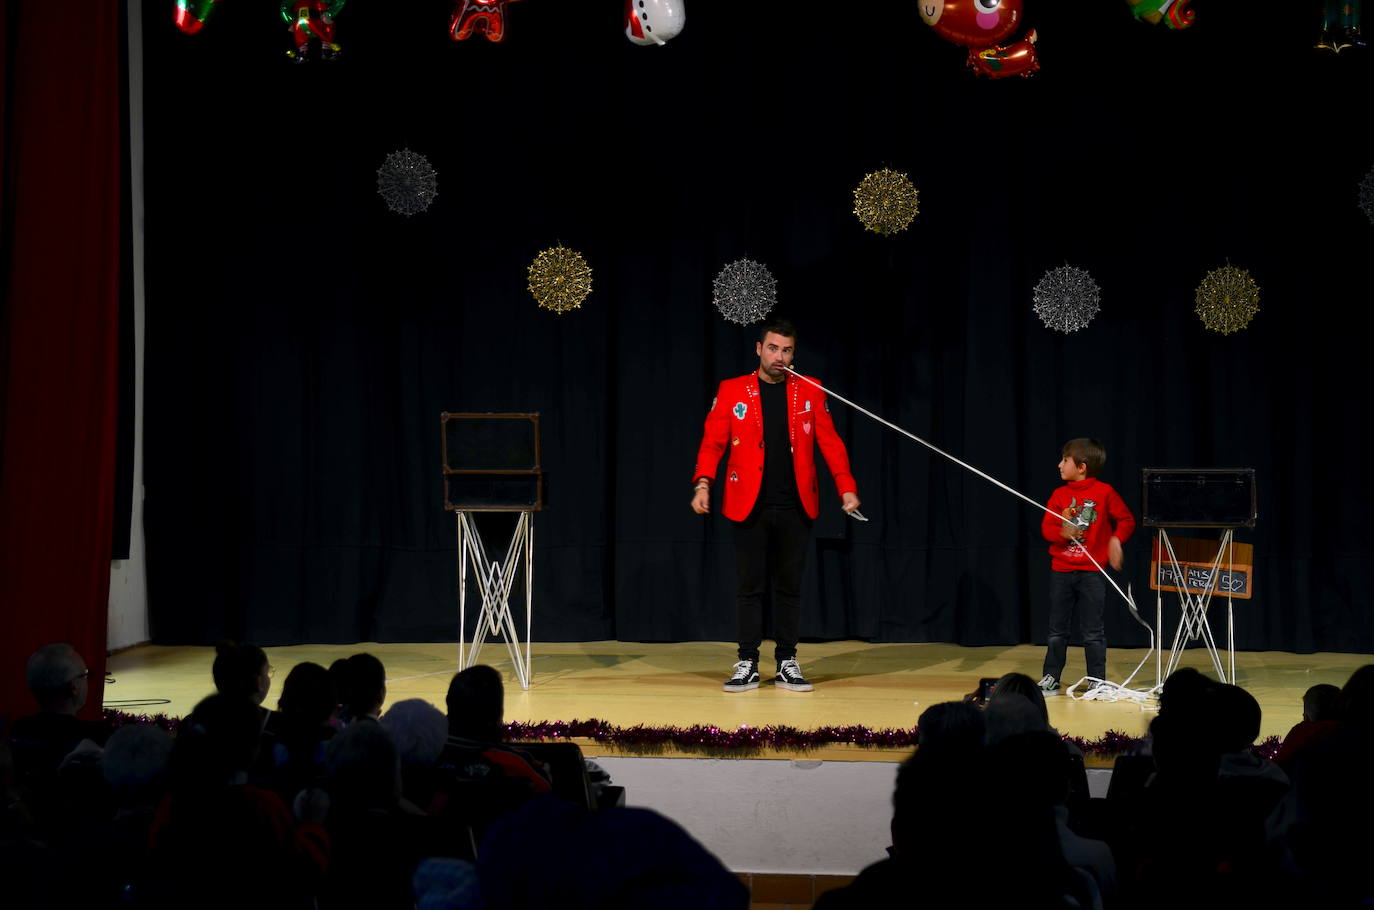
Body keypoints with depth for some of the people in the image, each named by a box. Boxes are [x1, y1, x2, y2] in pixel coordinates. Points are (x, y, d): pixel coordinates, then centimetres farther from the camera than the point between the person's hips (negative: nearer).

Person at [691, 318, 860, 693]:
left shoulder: (810, 392, 6)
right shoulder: (732, 391, 3)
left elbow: (830, 443, 2)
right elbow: (713, 442, -1)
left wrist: (846, 488, -9)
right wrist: (703, 483, -15)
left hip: (795, 507, 1)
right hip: (749, 505, -1)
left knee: (789, 587, 7)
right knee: (750, 586, 3)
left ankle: (787, 663, 14)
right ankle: (748, 664, 9)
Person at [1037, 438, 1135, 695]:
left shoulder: (1104, 492, -5)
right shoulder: (1059, 495, 5)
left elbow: (1126, 520, 1)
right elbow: (1046, 527, 0)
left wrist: (1116, 539, -15)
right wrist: (1063, 532, -19)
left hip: (1092, 572, -3)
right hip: (1061, 570, 4)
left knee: (1092, 631, 2)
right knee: (1057, 629, 9)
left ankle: (1097, 681, 11)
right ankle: (1051, 678, 16)